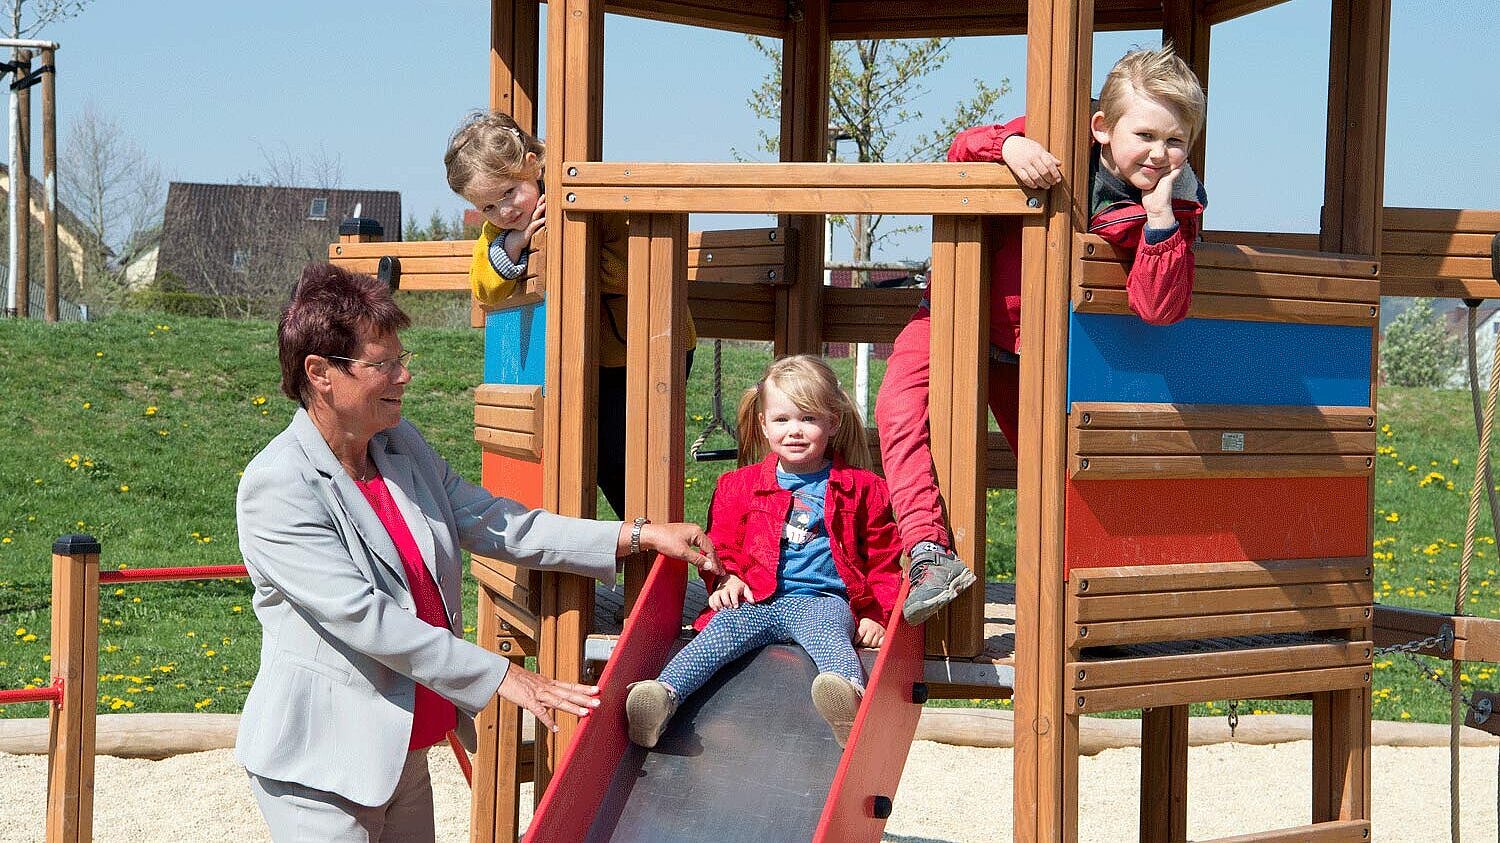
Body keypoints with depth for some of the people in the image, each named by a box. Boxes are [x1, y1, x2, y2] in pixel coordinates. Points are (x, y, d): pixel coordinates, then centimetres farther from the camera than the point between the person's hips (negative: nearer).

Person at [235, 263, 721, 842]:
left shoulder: (401, 447, 5)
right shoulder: (275, 487, -19)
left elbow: (493, 523, 3)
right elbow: (363, 619, -24)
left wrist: (641, 535, -4)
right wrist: (501, 677, -24)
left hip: (406, 753, 8)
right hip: (320, 769, -7)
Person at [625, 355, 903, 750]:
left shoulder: (862, 489, 15)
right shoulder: (740, 485, 18)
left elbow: (884, 560, 19)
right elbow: (722, 545, 24)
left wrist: (877, 614, 4)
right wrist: (728, 579, 1)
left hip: (823, 601, -2)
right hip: (756, 600, 2)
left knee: (827, 632, -37)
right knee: (719, 631, -30)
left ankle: (850, 695, -67)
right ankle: (664, 693, -50)